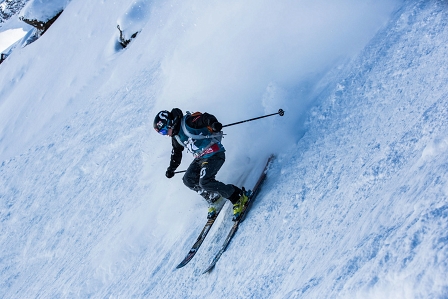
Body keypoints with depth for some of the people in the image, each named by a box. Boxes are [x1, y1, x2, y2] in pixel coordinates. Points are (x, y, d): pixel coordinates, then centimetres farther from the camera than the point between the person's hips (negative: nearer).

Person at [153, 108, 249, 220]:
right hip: (200, 158, 10)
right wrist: (171, 169, 31)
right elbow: (176, 153, 27)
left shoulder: (188, 122, -16)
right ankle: (214, 199, 11)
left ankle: (239, 196, -13)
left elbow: (205, 118, -29)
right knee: (188, 180, 2)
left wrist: (213, 123, -50)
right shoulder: (176, 137, 12)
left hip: (214, 154, -10)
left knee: (204, 181, -23)